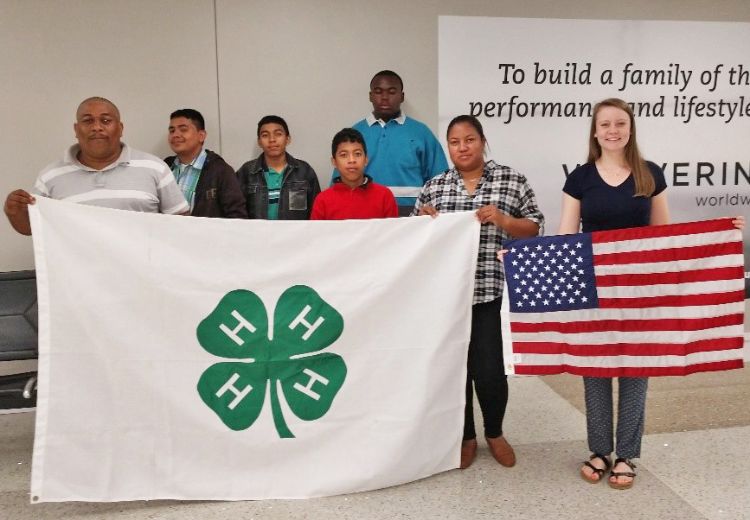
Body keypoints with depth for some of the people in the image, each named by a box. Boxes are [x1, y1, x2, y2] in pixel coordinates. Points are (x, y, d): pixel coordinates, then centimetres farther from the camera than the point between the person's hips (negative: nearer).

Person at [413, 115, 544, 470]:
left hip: (493, 293, -2)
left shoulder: (511, 180, 4)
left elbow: (534, 228, 3)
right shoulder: (433, 187, 9)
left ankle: (494, 433, 27)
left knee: (490, 370, -1)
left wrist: (502, 220, -13)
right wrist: (424, 222, -8)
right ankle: (465, 436, 28)